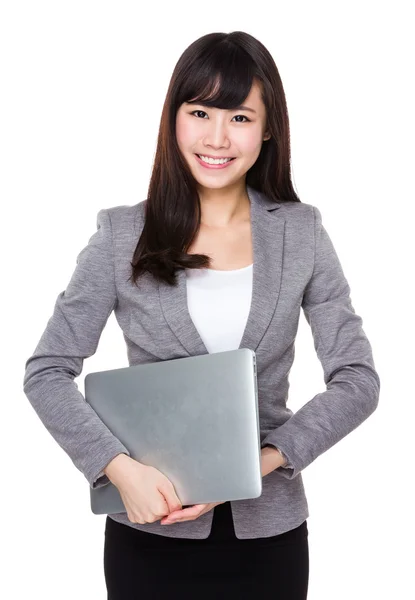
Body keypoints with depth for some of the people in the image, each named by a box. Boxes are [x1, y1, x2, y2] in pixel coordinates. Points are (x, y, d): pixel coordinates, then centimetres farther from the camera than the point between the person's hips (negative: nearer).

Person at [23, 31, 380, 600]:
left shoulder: (302, 232, -3)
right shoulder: (123, 234, -5)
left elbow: (357, 379, -4)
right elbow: (46, 371, -3)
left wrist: (265, 460, -15)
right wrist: (120, 468, -16)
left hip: (268, 528, 1)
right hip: (151, 524, -1)